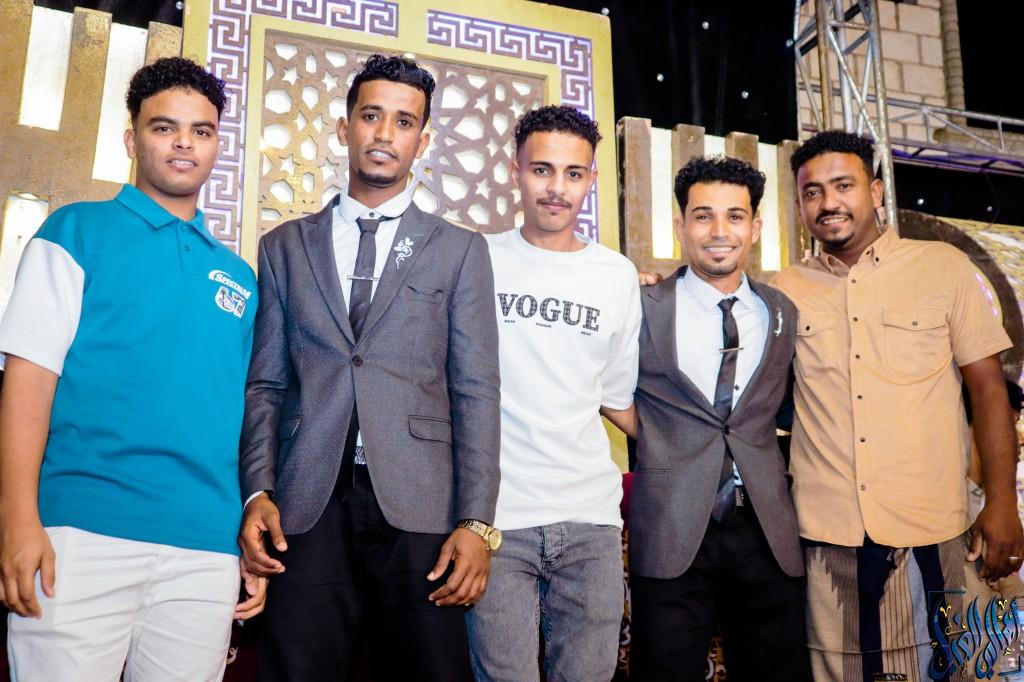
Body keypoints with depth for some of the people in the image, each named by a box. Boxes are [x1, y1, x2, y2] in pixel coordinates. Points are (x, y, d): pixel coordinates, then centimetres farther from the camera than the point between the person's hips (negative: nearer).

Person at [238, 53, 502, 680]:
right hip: (309, 507, 1)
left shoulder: (460, 251, 8)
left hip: (420, 508, -1)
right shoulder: (285, 247, 13)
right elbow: (265, 383, 11)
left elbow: (476, 392, 2)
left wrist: (477, 522, -6)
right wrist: (257, 493, -3)